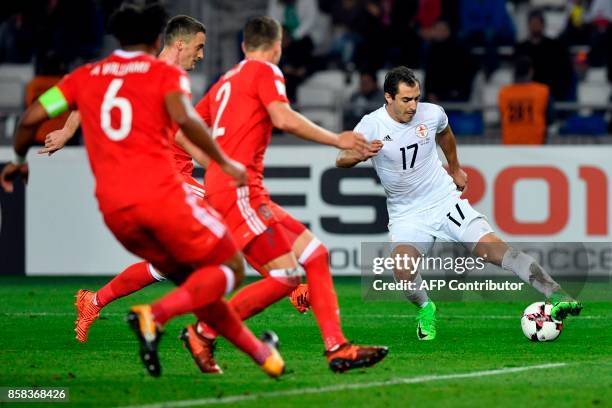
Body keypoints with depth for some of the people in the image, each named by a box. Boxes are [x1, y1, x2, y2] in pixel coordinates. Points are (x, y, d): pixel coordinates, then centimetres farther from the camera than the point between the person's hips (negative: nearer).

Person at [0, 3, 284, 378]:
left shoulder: (85, 76, 17)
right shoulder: (166, 74, 6)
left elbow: (32, 118, 12)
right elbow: (183, 117, -15)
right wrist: (224, 162, -6)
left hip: (113, 209, 5)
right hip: (161, 194, -5)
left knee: (193, 280, 21)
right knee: (230, 270, 6)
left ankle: (259, 351, 22)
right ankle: (156, 314, -18)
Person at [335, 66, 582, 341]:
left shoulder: (432, 114, -5)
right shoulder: (371, 125, -12)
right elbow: (341, 161, -10)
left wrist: (455, 169, 32)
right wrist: (359, 155, -33)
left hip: (445, 201, 1)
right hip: (406, 214, -1)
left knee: (494, 248, -16)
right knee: (402, 268, -29)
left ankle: (556, 295, -20)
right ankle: (425, 308, 3)